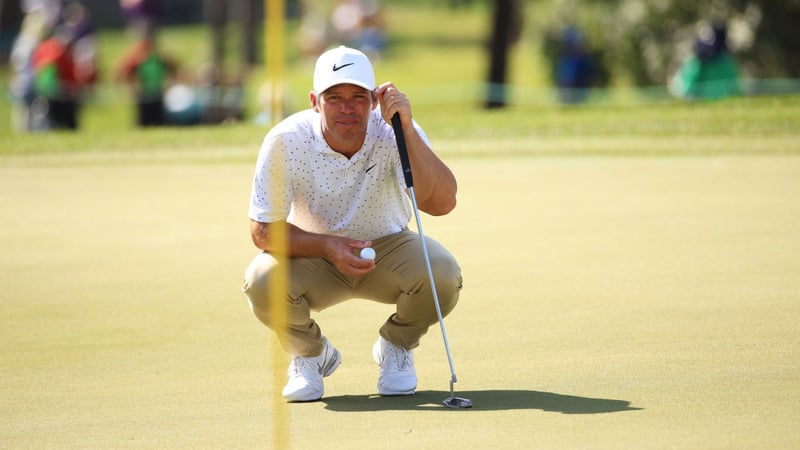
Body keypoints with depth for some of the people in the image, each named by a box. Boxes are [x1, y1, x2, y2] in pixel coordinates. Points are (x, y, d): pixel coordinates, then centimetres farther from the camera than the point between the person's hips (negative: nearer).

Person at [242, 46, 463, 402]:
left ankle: (396, 348, 5)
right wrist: (328, 246, -32)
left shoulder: (394, 133, -22)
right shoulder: (285, 141, -22)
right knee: (262, 282, -31)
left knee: (442, 273, -30)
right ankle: (310, 354, 3)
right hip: (311, 253, 0)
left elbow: (442, 203, -36)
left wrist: (406, 130, -44)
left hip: (387, 248, 0)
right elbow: (263, 230, -17)